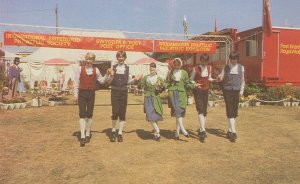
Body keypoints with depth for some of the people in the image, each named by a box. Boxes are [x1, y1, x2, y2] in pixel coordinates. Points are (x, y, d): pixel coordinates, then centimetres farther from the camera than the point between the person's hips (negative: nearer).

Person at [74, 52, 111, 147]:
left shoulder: (95, 70, 6)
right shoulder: (80, 69, 1)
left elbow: (102, 81, 14)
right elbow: (76, 82, 3)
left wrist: (107, 74, -1)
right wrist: (75, 94, -1)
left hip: (91, 93, 2)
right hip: (82, 93, -2)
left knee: (89, 114, 8)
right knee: (82, 115, -7)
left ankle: (88, 134, 23)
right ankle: (82, 137, -8)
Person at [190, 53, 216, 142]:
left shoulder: (209, 68, 6)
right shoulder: (195, 68, -9)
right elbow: (191, 80, -2)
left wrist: (215, 80, 0)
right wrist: (195, 84, -21)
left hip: (205, 90, 5)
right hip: (197, 90, -5)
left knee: (204, 111, 8)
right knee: (200, 110, -15)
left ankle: (201, 130, 20)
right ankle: (203, 130, -17)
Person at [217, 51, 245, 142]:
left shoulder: (241, 68, 10)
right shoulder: (226, 67, 6)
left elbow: (242, 80, 15)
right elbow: (221, 78, 5)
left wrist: (241, 90, 7)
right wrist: (219, 78, -18)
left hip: (236, 91, 2)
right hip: (227, 90, -2)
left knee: (234, 112, 6)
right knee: (230, 111, -9)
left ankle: (230, 130, 20)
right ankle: (233, 132, -10)